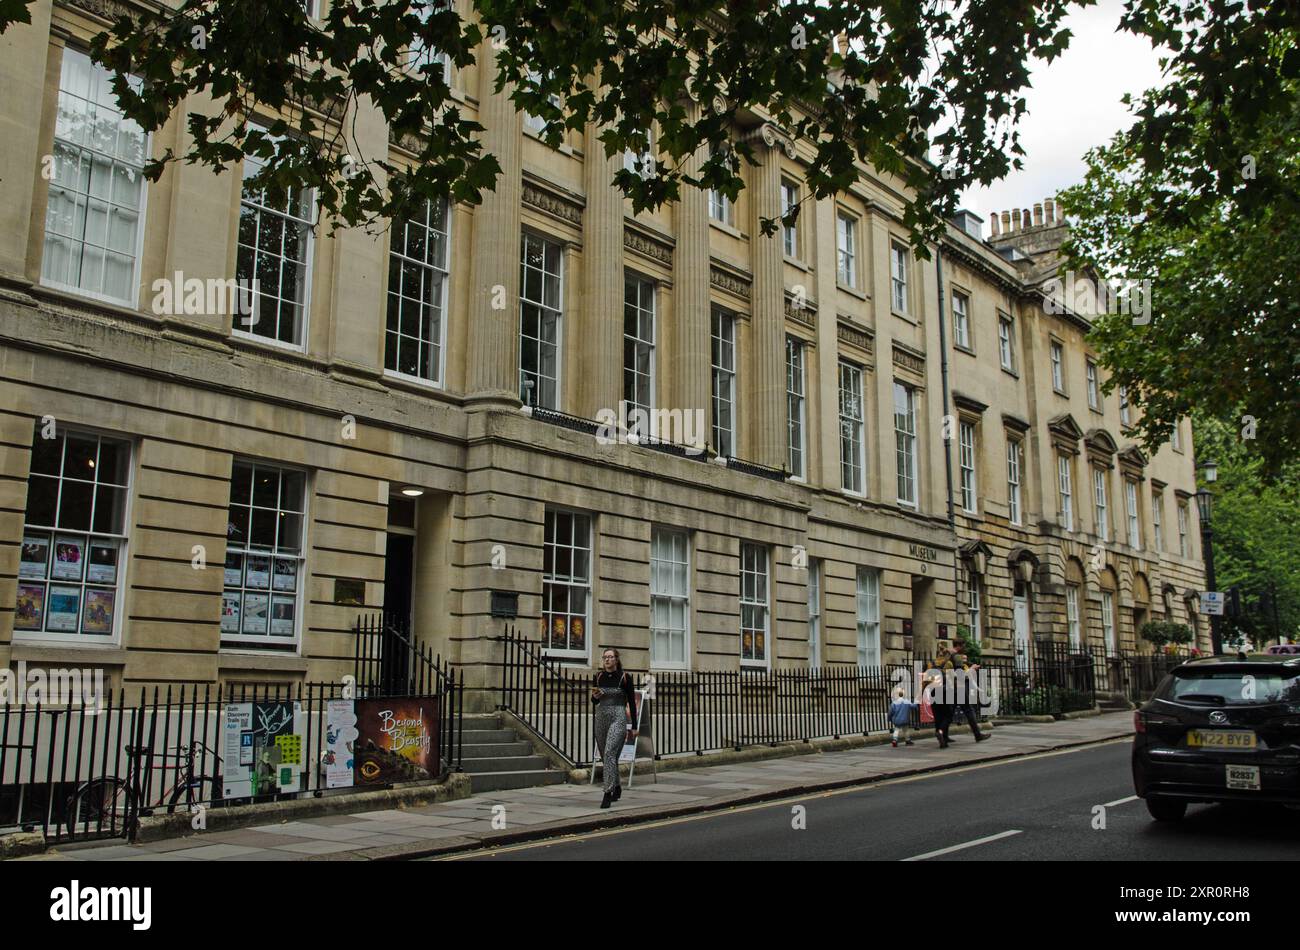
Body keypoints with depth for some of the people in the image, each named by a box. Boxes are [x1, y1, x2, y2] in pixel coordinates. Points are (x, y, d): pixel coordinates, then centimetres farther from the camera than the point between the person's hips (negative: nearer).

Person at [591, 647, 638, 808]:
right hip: (601, 717, 5)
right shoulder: (597, 677, 6)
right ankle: (616, 787, 34)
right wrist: (595, 696, -10)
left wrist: (634, 726, -1)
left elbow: (632, 702, -1)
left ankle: (608, 793, -21)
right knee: (608, 756, 14)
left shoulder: (624, 678, -5)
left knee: (610, 753, -21)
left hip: (618, 718, -5)